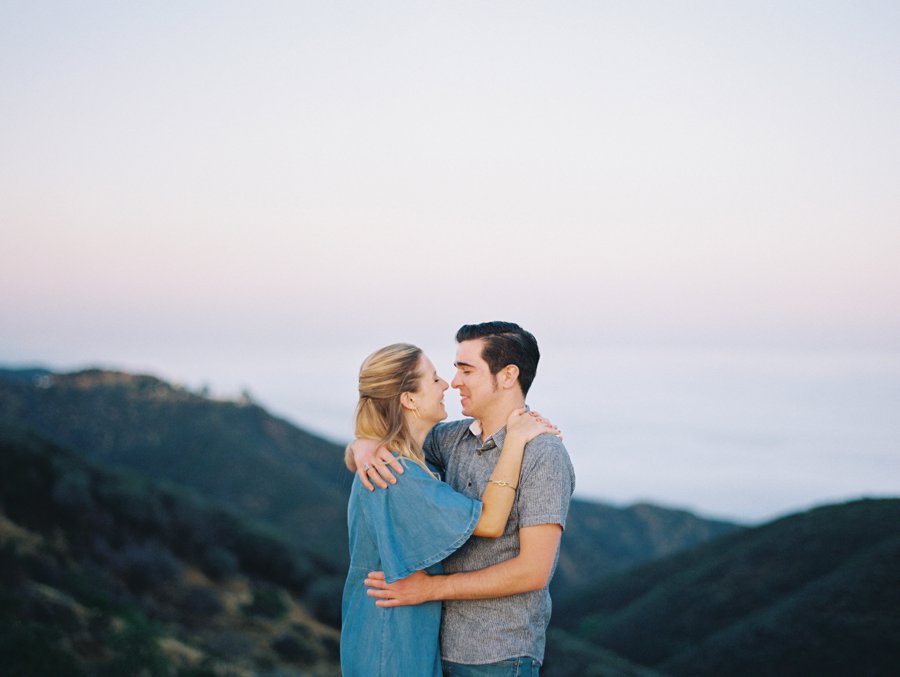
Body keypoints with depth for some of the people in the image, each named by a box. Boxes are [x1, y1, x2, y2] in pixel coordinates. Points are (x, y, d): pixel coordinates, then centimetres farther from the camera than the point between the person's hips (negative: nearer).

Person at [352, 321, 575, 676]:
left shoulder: (545, 456, -17)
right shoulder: (456, 437, 5)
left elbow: (534, 571, -21)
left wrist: (432, 587, -19)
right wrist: (365, 447, -14)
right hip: (445, 645, 7)